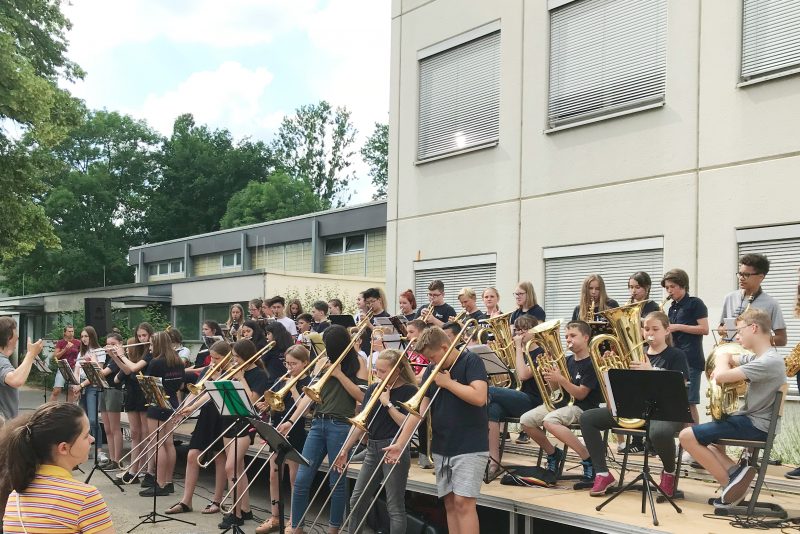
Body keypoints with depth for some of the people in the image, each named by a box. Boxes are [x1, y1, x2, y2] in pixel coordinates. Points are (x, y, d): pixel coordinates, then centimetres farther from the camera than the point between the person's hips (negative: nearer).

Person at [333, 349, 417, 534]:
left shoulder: (409, 391, -8)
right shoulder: (373, 389, 8)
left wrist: (388, 403, -16)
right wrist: (345, 450, 10)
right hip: (372, 448, 6)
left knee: (395, 507, -1)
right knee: (357, 501, 11)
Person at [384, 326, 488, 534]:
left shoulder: (471, 361, -8)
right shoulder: (432, 371, 9)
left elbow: (479, 397, -24)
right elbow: (419, 409, 6)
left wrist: (448, 382, -14)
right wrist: (400, 443, -1)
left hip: (470, 447, -6)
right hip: (441, 448, 6)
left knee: (463, 502, -13)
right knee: (450, 503, 8)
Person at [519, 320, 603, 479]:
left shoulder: (591, 363, -11)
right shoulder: (568, 361, 12)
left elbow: (580, 394, -16)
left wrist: (560, 379, -24)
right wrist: (548, 374, -5)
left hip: (583, 407, -8)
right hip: (563, 402, 8)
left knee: (549, 421, -35)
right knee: (526, 420, -8)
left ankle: (588, 458, -23)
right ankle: (553, 453, 13)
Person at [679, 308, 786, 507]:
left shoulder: (769, 362, -21)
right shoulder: (756, 358, 10)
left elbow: (722, 376, -28)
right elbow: (724, 357, 24)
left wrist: (722, 365, -5)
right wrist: (721, 363, 0)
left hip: (755, 425, -10)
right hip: (750, 419, 10)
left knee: (687, 436, -13)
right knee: (699, 435, 24)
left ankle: (729, 481, -6)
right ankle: (735, 472, 4)